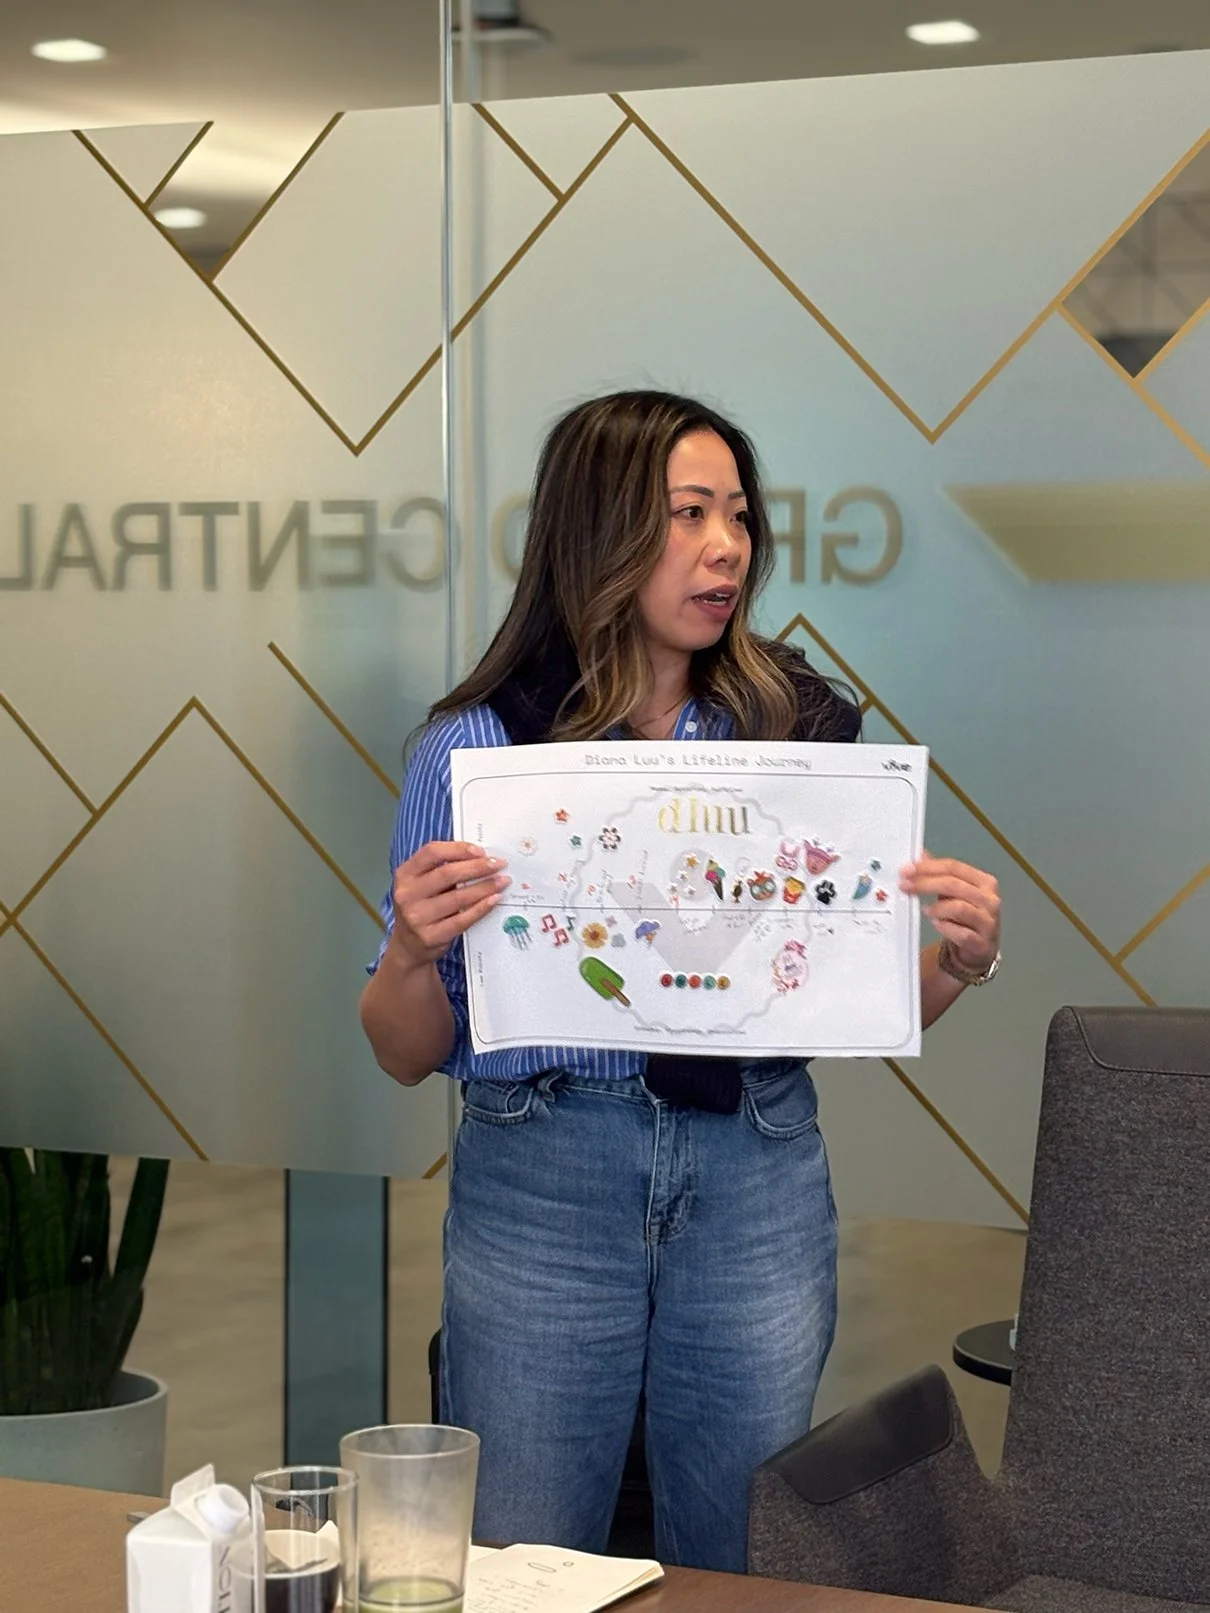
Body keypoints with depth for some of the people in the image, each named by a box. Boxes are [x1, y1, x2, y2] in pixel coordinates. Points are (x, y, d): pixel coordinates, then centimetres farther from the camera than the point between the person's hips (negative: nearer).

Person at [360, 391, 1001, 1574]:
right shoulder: (475, 750, -3)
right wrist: (411, 952, -20)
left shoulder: (803, 730, 1)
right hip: (541, 1180, -1)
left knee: (744, 1567, 13)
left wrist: (956, 964, -11)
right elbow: (408, 1058, 0)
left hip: (759, 1180, 2)